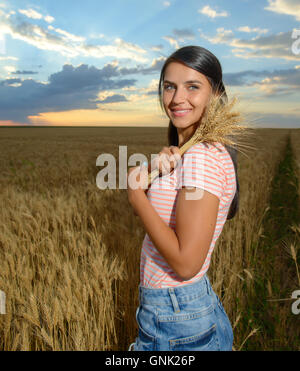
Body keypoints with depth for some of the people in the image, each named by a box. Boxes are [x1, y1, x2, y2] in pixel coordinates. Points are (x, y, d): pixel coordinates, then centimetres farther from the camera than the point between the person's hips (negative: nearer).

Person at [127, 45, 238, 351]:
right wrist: (156, 168, -15)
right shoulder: (186, 151, 4)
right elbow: (143, 209, 5)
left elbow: (186, 263, -27)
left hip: (175, 320, -7)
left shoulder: (201, 156, -24)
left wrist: (136, 195, -18)